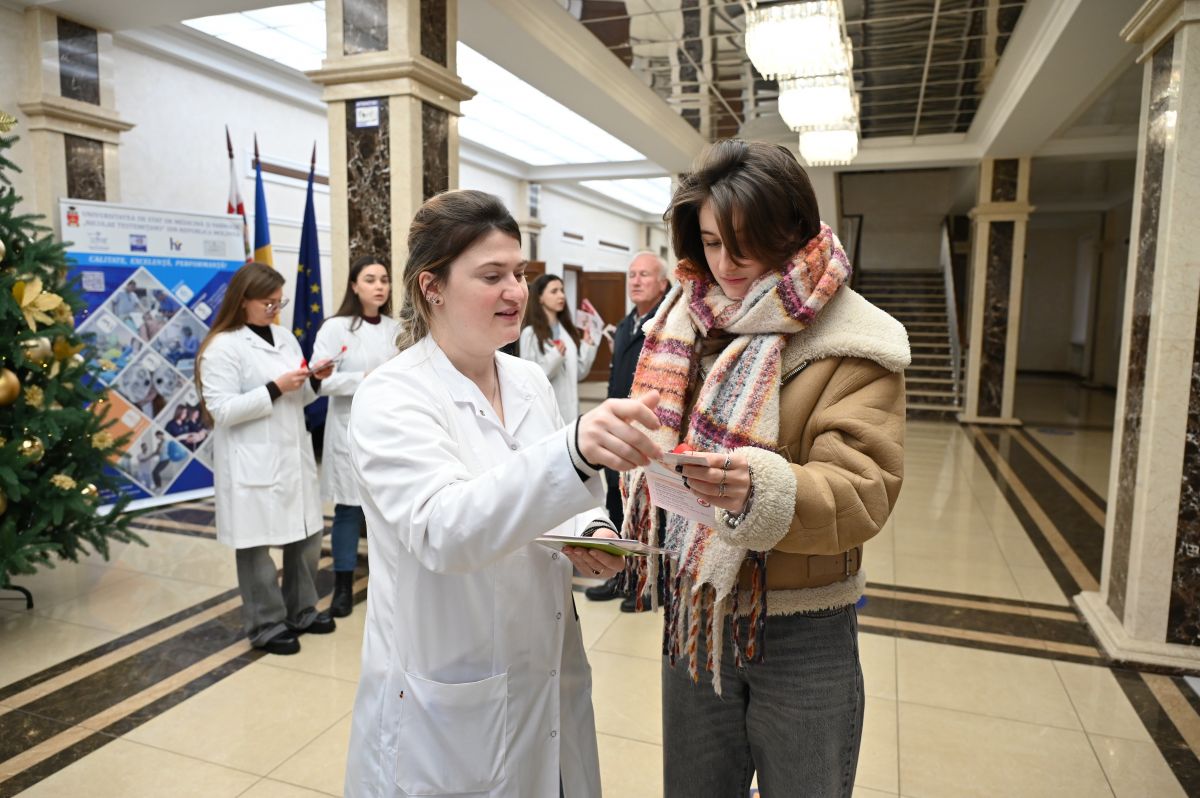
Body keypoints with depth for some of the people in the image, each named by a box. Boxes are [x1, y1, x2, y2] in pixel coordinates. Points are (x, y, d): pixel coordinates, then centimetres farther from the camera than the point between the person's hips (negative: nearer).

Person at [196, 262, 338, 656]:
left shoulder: (285, 337, 11)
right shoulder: (223, 347, -9)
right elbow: (222, 410, -16)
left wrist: (314, 380, -2)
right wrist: (275, 388, -19)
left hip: (294, 454, 7)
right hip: (253, 463, -7)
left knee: (306, 534, 14)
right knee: (256, 544, 5)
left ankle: (301, 610, 31)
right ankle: (266, 626, 20)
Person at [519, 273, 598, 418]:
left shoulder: (569, 331, 10)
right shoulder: (530, 333, -7)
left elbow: (579, 373, 10)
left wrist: (588, 345, 1)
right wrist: (554, 357, -21)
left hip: (569, 410, 6)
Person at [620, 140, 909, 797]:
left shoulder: (853, 343, -12)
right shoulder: (685, 324, 3)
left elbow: (861, 492, -21)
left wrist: (762, 488, -39)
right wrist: (622, 532, -5)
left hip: (802, 638, -4)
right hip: (693, 619, 4)